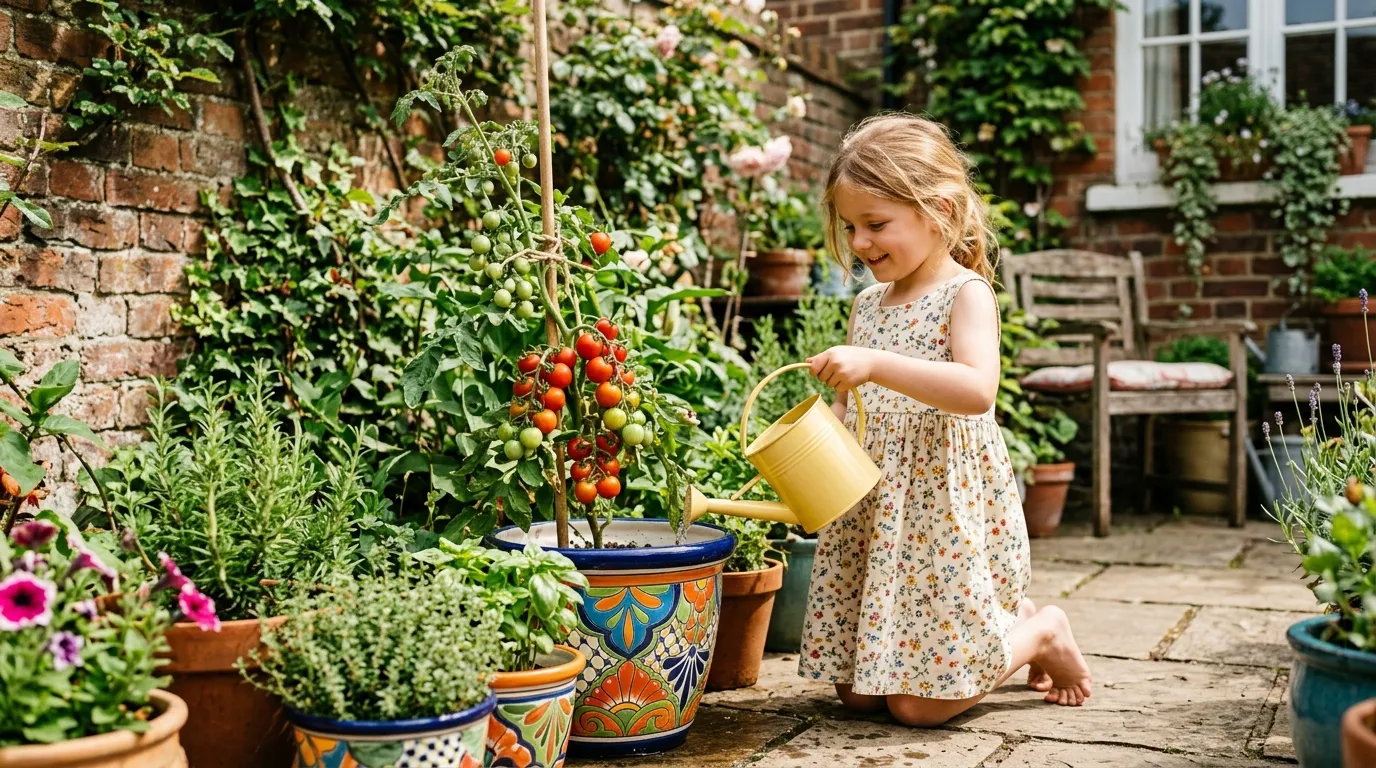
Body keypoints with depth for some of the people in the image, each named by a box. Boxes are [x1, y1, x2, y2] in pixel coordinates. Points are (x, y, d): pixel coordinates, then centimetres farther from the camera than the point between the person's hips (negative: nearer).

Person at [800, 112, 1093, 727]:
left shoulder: (966, 293, -9)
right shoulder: (867, 305, 11)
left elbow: (977, 390, -27)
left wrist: (876, 365, -35)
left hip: (947, 511, -7)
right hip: (870, 515, 7)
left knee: (918, 703, -6)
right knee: (859, 692, 10)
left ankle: (1038, 632, 19)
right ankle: (1007, 622, 28)